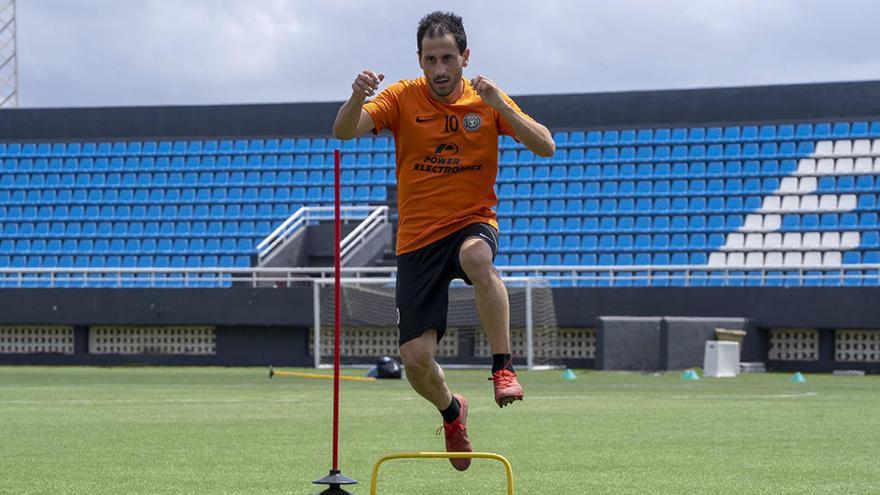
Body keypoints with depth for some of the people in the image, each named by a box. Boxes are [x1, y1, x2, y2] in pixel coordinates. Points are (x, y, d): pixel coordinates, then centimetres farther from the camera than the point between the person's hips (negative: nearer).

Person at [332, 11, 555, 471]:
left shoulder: (486, 100, -1)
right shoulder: (403, 97, -3)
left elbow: (545, 147, -10)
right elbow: (344, 132, -16)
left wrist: (498, 105, -23)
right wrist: (357, 98, -38)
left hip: (473, 222, -1)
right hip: (417, 238, 1)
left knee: (477, 257, -40)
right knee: (416, 359, -6)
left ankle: (503, 367, -31)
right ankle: (452, 410, 28)